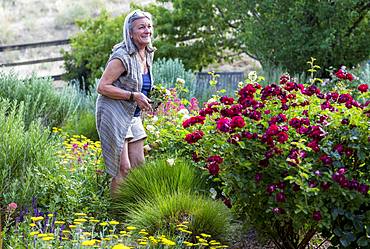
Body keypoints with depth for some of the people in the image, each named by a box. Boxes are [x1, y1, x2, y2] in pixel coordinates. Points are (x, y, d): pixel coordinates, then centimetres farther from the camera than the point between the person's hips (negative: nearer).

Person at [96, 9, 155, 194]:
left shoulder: (148, 55, 8)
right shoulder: (122, 57, -19)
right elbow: (102, 87, -21)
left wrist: (147, 99, 7)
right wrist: (133, 96, -24)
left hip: (133, 117, 9)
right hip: (114, 115, -9)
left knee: (139, 165, 8)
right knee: (123, 168, -10)